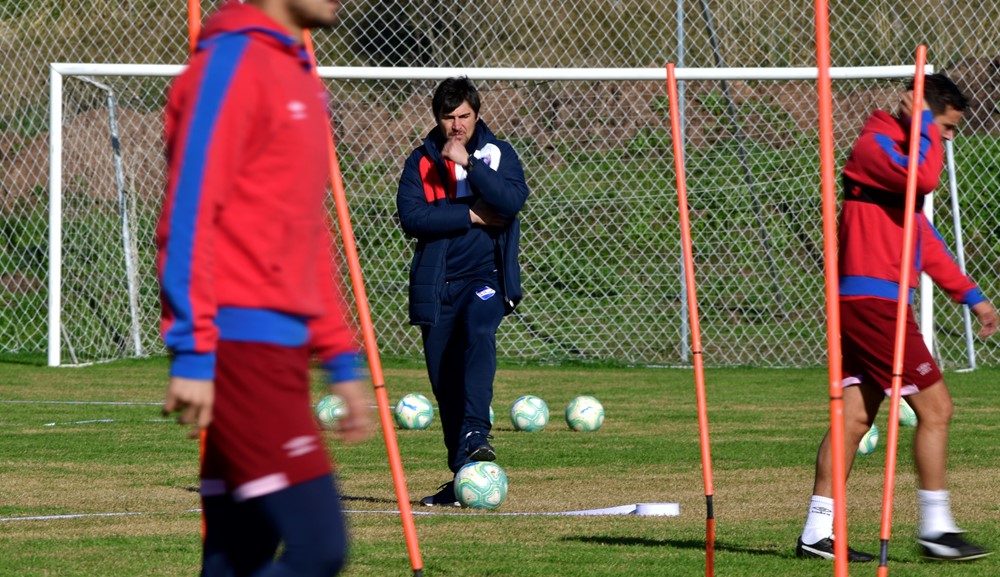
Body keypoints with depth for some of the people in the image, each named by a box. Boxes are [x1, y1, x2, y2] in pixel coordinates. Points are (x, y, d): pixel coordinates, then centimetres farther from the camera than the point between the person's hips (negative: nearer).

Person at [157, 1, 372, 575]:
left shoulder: (300, 77, 20)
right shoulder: (230, 65, -9)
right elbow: (188, 215, -15)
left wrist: (341, 357, 22)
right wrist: (193, 354, -20)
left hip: (282, 348, 9)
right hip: (241, 345, -9)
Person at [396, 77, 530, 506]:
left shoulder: (497, 154, 5)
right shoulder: (422, 161, 5)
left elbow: (513, 201, -14)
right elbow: (410, 216, -10)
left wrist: (468, 163, -20)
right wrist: (472, 216, -12)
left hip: (485, 277, -2)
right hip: (436, 284, 2)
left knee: (478, 333, -32)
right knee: (444, 380, 2)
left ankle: (475, 435, -40)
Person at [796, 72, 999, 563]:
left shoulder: (899, 152, 22)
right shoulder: (874, 146, -9)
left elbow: (925, 240, 27)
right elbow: (925, 179, -30)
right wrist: (925, 125, -14)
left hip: (868, 306, 10)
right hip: (873, 299, -10)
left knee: (854, 417, 7)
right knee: (934, 407, -7)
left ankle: (818, 531, 6)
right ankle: (935, 528, -4)